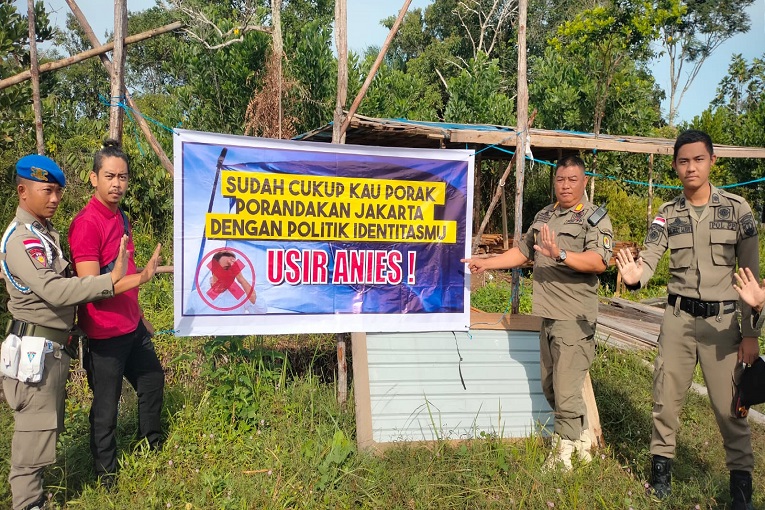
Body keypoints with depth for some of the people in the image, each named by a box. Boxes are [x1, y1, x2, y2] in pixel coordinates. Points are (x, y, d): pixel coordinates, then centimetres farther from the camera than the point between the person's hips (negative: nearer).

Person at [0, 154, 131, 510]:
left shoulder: (46, 233, 13)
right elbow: (54, 291, -29)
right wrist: (111, 280, -32)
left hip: (53, 346, 10)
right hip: (36, 347, -10)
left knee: (46, 427, 19)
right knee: (34, 431, -1)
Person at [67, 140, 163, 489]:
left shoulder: (121, 218, 9)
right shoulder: (86, 223, -18)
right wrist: (141, 276, -28)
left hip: (132, 328, 9)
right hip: (104, 334, -9)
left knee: (153, 381, 23)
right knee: (106, 406, 6)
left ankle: (153, 449, 45)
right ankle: (107, 479, 25)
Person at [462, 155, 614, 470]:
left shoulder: (595, 218, -5)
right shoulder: (544, 216, 17)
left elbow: (599, 262, -20)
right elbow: (523, 252, 24)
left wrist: (561, 255, -33)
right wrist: (487, 263, 20)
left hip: (574, 317, -7)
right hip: (548, 314, 8)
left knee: (566, 390, -4)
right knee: (550, 387, 15)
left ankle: (564, 453, 14)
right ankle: (581, 440, 33)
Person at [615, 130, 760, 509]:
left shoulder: (737, 209, -3)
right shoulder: (667, 215, 2)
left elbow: (751, 274, -1)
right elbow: (648, 260, -7)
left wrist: (751, 332, -3)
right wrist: (634, 277, -32)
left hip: (722, 320, -2)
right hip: (678, 317, 2)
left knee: (728, 404, 1)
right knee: (666, 397, 9)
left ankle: (742, 478, 21)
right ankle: (661, 464, 26)